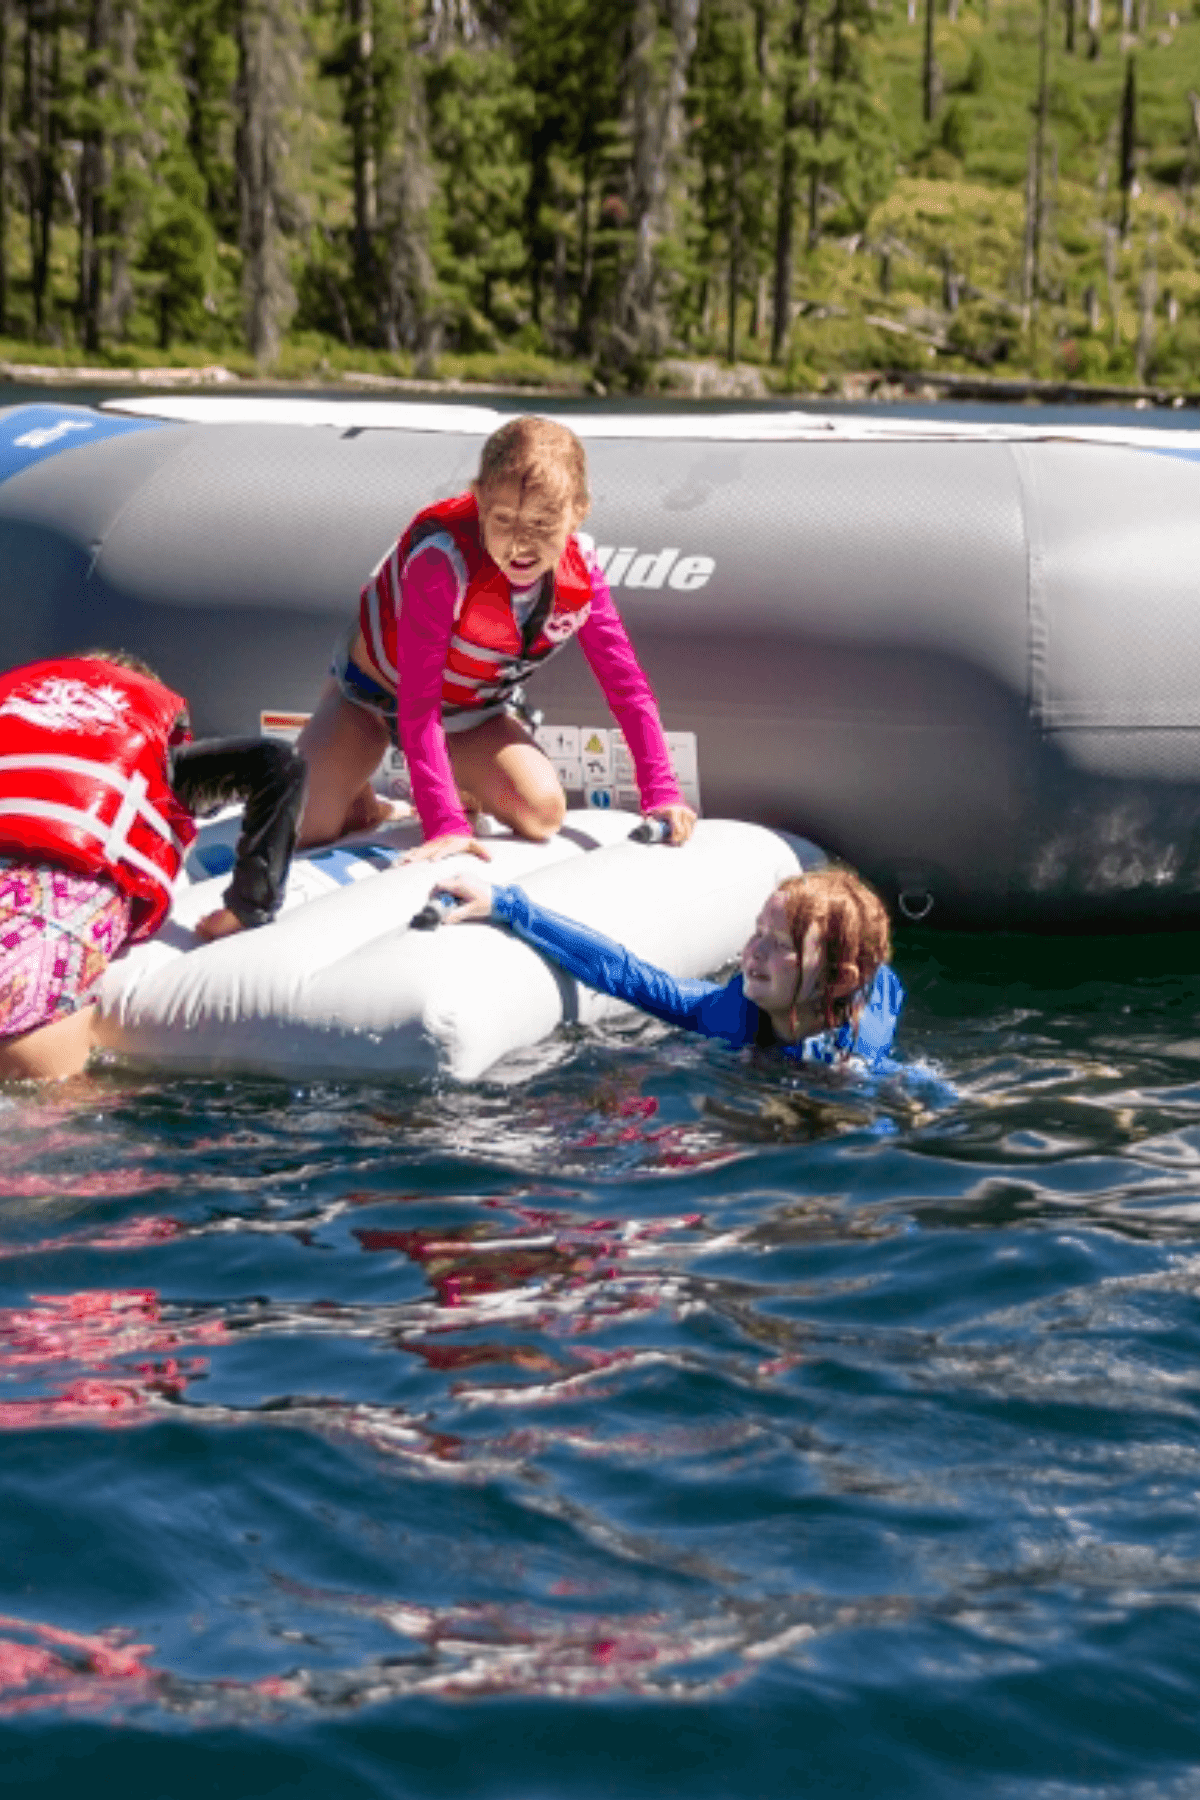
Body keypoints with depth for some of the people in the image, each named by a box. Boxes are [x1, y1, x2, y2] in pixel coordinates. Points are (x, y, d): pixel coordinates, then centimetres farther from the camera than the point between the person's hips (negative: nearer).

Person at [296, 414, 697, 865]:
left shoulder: (580, 578, -23)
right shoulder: (442, 562, -39)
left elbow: (628, 689, -12)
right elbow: (418, 704, -40)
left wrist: (661, 793, -20)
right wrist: (443, 824, -47)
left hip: (472, 711, 4)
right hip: (375, 689, -4)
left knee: (541, 813, -21)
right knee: (299, 826, -20)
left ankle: (465, 790, 12)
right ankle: (361, 806, 14)